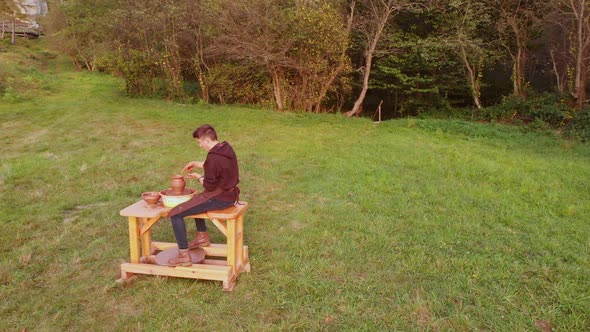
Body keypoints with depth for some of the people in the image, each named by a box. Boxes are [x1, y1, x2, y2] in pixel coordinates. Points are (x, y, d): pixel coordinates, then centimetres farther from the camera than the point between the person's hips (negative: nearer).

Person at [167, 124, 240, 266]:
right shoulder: (226, 148, 4)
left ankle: (184, 255, -3)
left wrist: (198, 176, 1)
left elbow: (209, 186, -18)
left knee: (175, 214, -7)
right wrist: (196, 163, 15)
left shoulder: (213, 158, -24)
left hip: (220, 198, -10)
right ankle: (203, 236, 45)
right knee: (196, 199, 36)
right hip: (230, 194, 10)